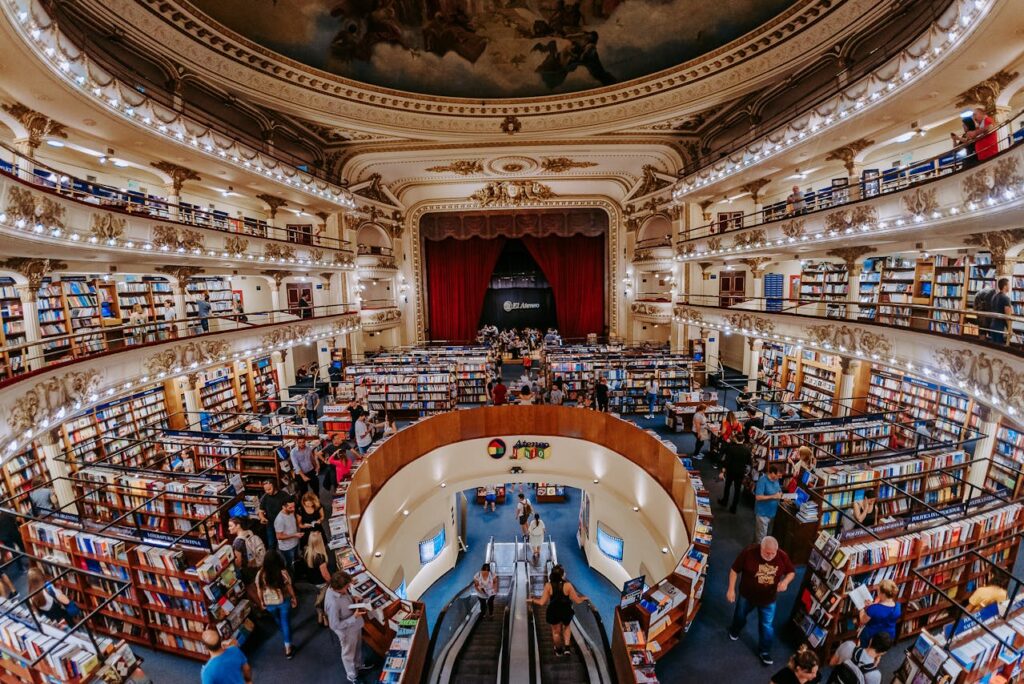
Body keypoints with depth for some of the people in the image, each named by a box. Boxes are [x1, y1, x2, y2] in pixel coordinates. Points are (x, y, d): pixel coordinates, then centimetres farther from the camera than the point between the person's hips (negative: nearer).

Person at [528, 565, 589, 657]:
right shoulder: (567, 585, -21)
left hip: (553, 613, 0)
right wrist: (583, 598, 8)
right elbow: (577, 600, -14)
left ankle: (558, 650, 46)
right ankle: (567, 647, 22)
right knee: (567, 627, 33)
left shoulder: (548, 585, -18)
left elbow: (542, 602, -15)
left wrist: (532, 600, 4)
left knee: (556, 631, 26)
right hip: (566, 612, 0)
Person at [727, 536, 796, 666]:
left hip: (769, 599, 1)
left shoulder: (782, 557, -22)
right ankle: (734, 630, 56)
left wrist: (785, 581, -24)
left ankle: (764, 651, 40)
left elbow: (791, 572, -2)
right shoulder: (749, 552, -29)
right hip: (747, 595, -1)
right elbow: (734, 570, -18)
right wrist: (731, 589, -18)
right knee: (740, 615, 24)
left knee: (767, 626, 13)